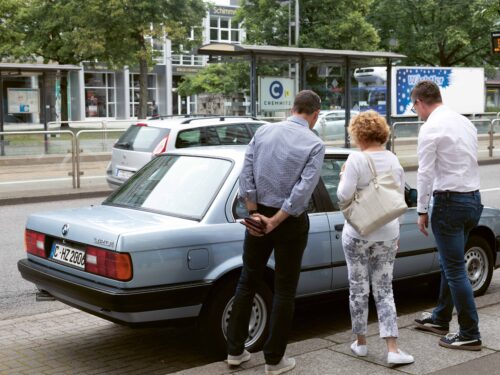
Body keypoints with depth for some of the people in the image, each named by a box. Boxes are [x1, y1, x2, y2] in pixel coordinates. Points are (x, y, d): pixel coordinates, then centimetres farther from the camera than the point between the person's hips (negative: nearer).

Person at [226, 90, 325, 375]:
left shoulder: (264, 132, 1)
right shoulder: (314, 144, -10)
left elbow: (246, 175, -3)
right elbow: (303, 191, -18)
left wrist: (254, 213, -1)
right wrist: (275, 221, -13)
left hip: (259, 214, 4)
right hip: (291, 221, -4)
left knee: (248, 282, 15)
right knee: (285, 290, 6)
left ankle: (235, 350, 21)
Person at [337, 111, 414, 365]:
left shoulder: (356, 159, -14)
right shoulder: (394, 161, 4)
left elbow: (344, 196, -16)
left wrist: (343, 176, 3)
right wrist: (396, 234, 21)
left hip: (357, 234, -4)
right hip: (387, 235, 4)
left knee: (358, 289, 10)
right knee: (384, 291, 9)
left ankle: (360, 342, 22)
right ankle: (393, 350, 2)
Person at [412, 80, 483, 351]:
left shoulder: (431, 128, -13)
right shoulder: (465, 122, 12)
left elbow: (426, 172, -15)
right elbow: (471, 162, 14)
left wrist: (422, 211, -8)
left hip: (450, 201, -9)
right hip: (473, 198, 9)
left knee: (454, 269, -2)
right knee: (449, 264, 20)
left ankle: (470, 334, 3)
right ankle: (440, 319, 33)